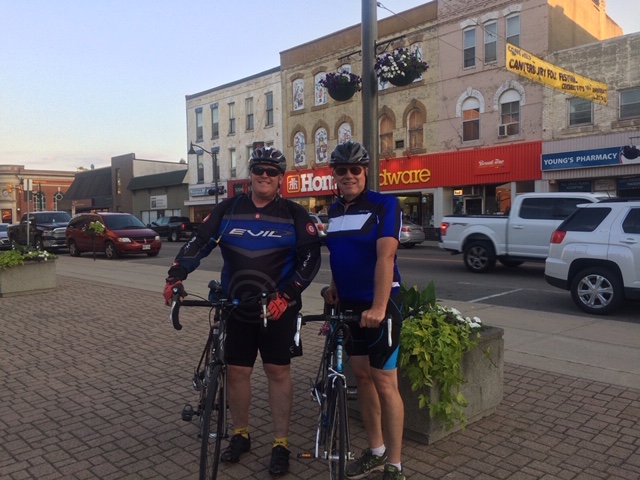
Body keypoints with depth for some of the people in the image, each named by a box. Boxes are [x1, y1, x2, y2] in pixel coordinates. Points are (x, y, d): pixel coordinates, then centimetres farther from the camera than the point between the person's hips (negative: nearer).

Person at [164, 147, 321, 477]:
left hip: (278, 308, -2)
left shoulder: (294, 214, -2)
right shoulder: (228, 209, 5)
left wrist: (285, 295, -19)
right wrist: (176, 276, -14)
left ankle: (281, 444, 17)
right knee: (236, 371, 8)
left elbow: (311, 257, -8)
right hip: (236, 307, 2)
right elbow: (199, 242, 1)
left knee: (278, 371, 4)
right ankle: (240, 435, 29)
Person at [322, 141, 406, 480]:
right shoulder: (334, 210, 11)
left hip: (379, 305, -6)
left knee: (384, 382, -3)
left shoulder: (384, 205, -10)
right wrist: (333, 287, 7)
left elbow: (385, 256, -21)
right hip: (348, 303, 7)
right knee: (361, 377, 13)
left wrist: (379, 307, -29)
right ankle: (376, 451, 28)